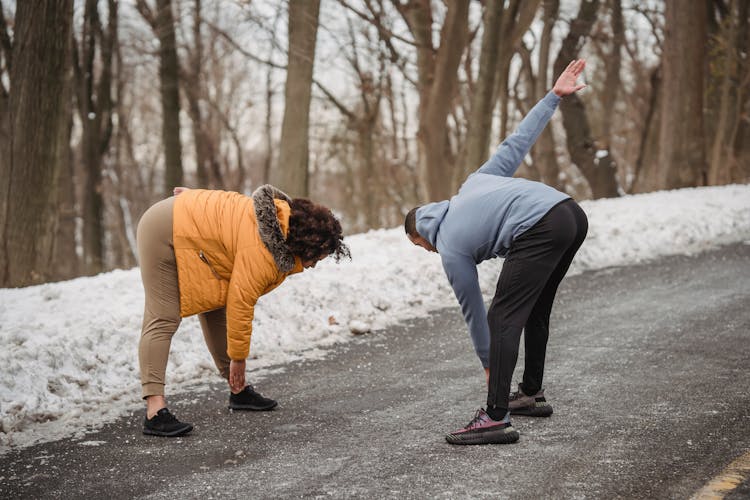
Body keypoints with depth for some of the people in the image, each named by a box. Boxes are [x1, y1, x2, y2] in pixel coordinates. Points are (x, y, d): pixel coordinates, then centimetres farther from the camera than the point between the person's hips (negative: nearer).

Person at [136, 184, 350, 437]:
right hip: (163, 231, -10)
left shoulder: (287, 217, -5)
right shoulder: (262, 252, -31)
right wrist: (238, 357, -14)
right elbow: (240, 303, -25)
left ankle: (239, 391, 14)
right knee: (164, 319, -16)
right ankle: (155, 411, -22)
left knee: (215, 310, 9)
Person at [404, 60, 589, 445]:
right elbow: (516, 143, 25)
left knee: (503, 318, -7)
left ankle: (496, 419, -13)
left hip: (540, 232, -9)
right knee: (536, 309, 24)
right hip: (572, 212, 9)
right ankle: (531, 394, 35)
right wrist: (554, 95, 33)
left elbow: (472, 311, 19)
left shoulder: (451, 250, 12)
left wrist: (489, 365, 31)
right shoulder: (473, 184, 31)